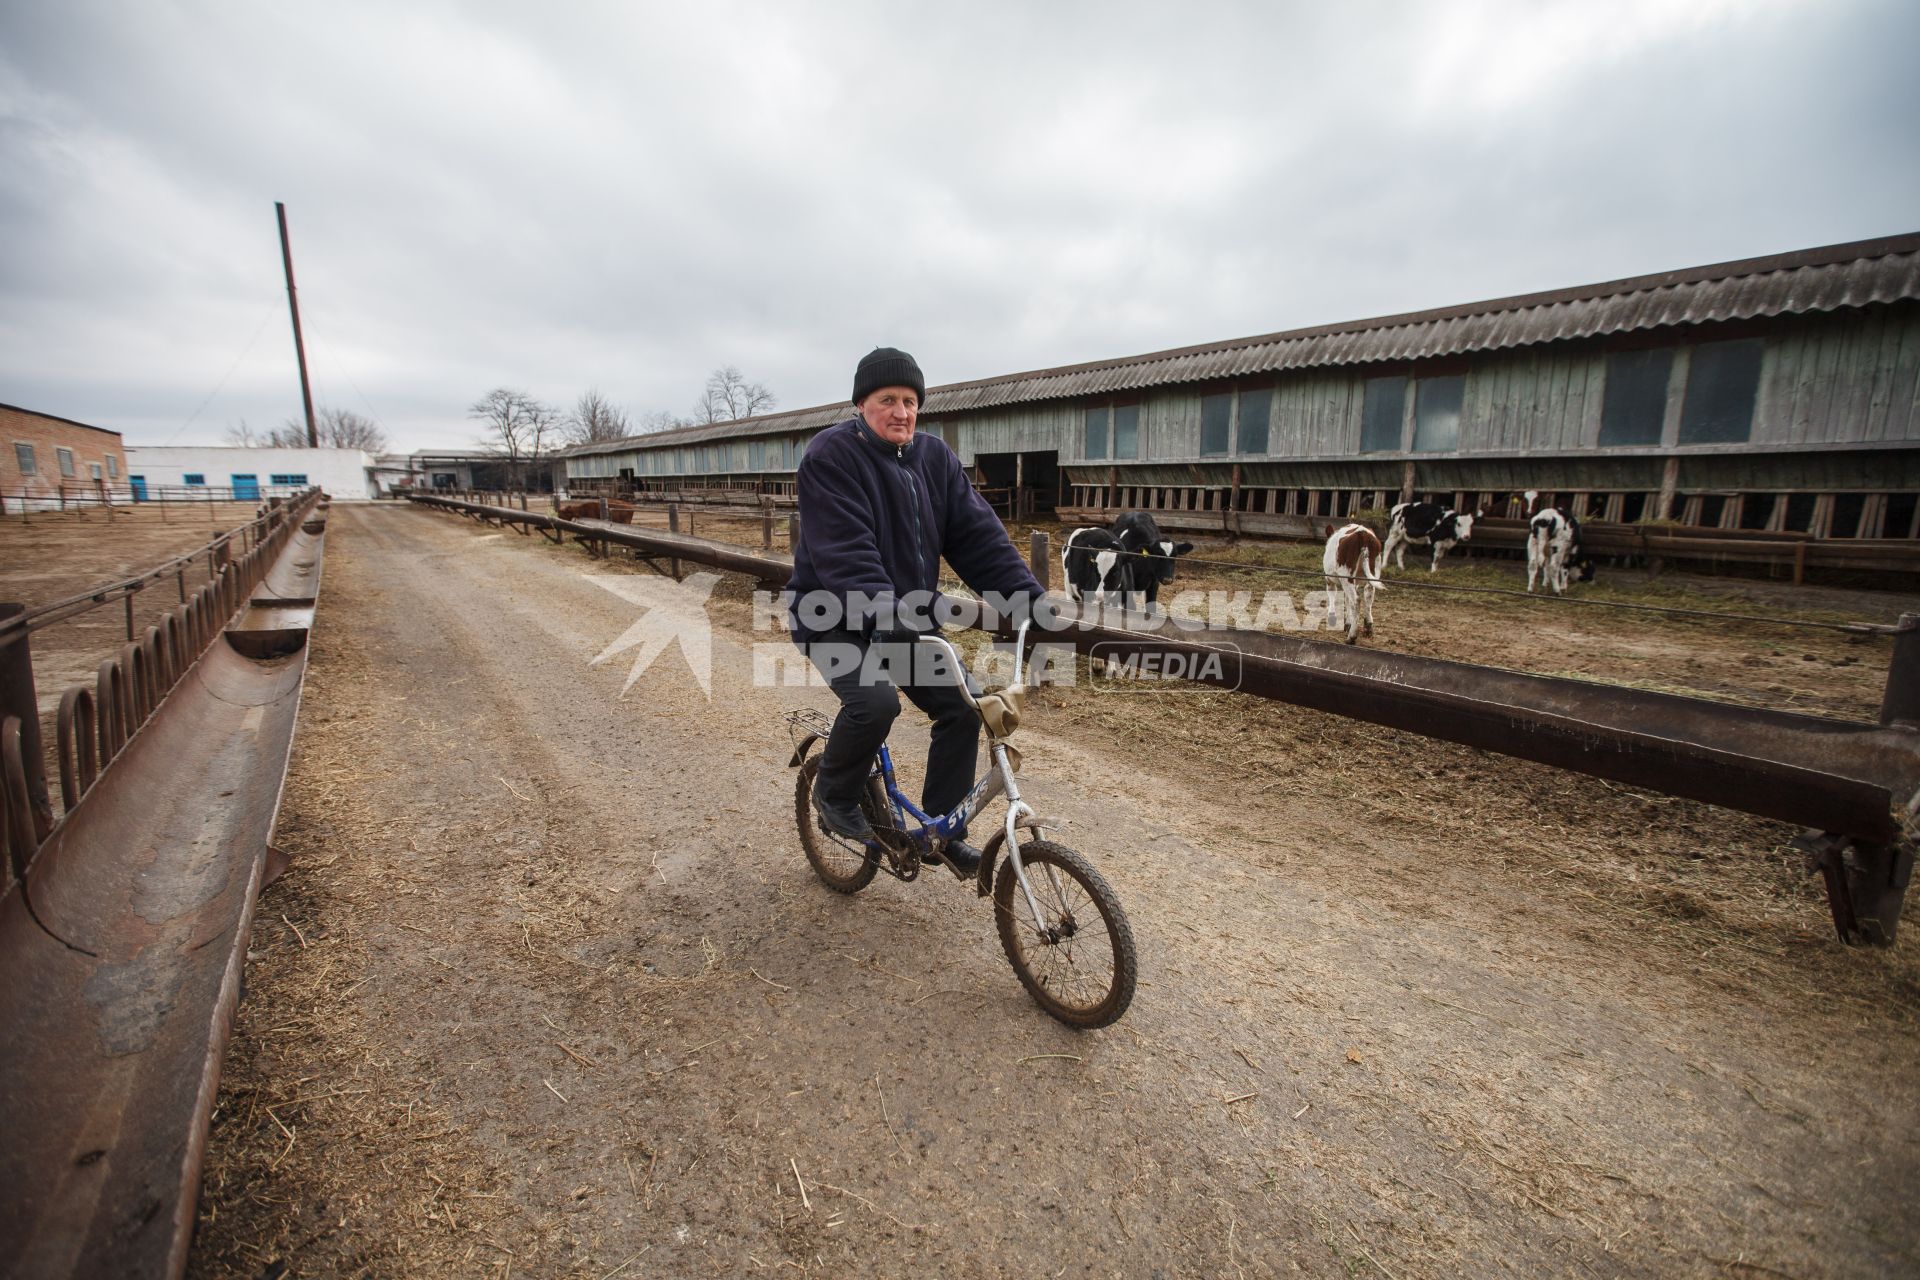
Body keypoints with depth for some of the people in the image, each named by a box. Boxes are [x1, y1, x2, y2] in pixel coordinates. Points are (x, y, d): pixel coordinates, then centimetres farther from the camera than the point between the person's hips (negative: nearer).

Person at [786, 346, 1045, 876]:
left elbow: (977, 532, -4)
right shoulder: (831, 455, -15)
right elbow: (845, 554, -28)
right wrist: (889, 616, -40)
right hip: (836, 617, -5)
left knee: (962, 707, -6)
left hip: (908, 618, 6)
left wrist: (1029, 597, -15)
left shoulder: (935, 457, 3)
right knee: (875, 699, -31)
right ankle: (834, 794, 1)